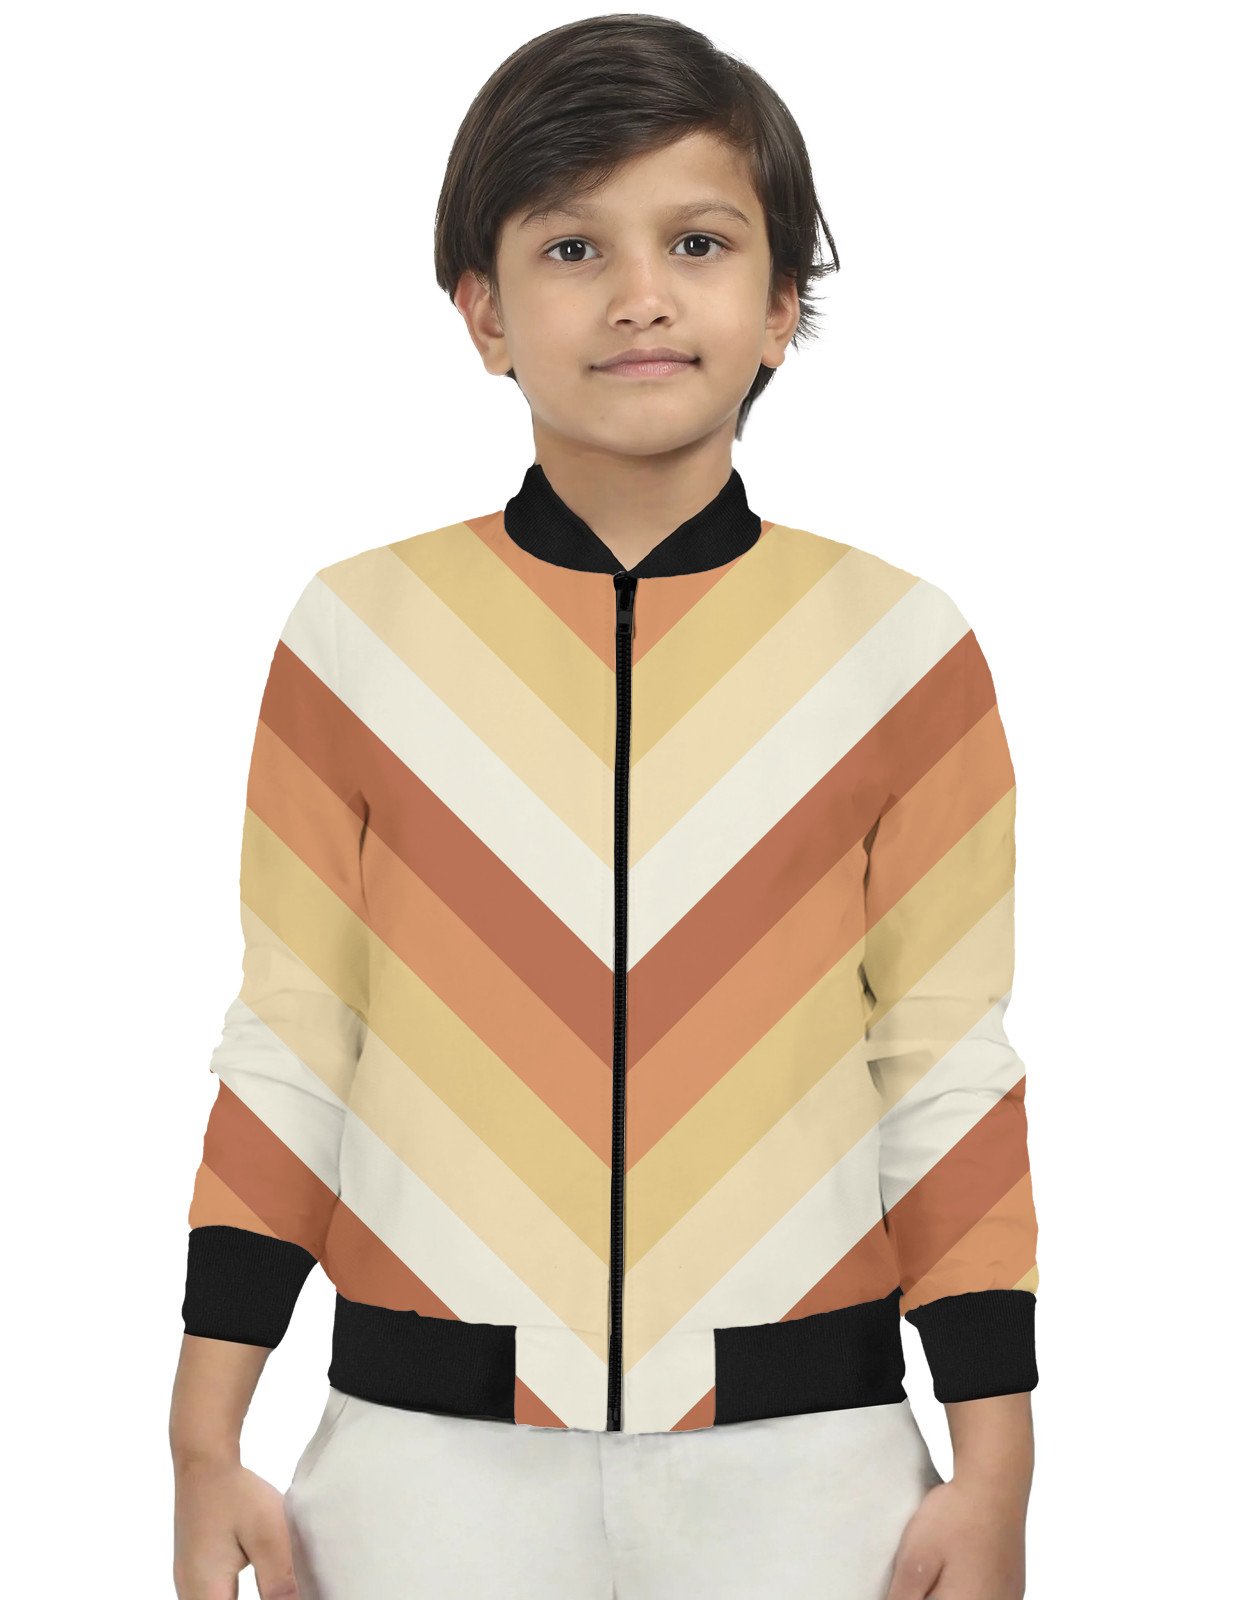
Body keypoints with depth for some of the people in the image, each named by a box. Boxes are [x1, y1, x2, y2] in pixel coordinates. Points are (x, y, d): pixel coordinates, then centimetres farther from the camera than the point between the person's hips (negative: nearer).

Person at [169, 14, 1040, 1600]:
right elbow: (286, 1057, 3)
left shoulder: (895, 642, -1)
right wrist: (207, 1449, 1)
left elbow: (952, 1079, 2)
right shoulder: (361, 630, -1)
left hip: (802, 1455, 0)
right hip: (431, 1450, 0)